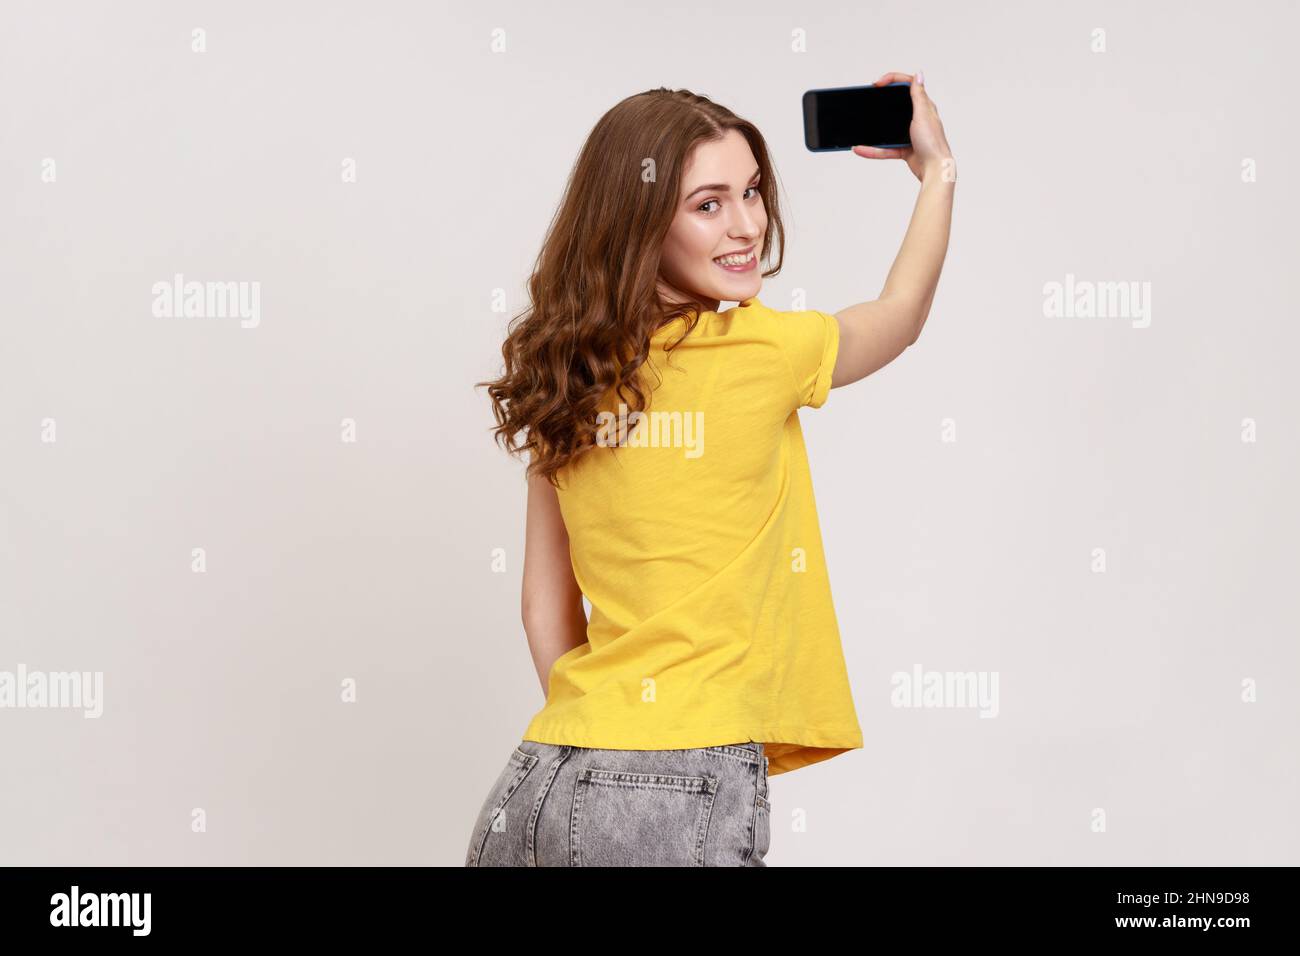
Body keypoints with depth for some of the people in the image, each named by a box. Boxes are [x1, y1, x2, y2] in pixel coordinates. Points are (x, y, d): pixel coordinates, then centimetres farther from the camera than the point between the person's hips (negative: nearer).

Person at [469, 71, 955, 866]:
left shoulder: (566, 381, 7)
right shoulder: (759, 353, -9)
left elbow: (547, 607, 12)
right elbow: (901, 318, 14)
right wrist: (937, 170, 27)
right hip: (684, 788, -6)